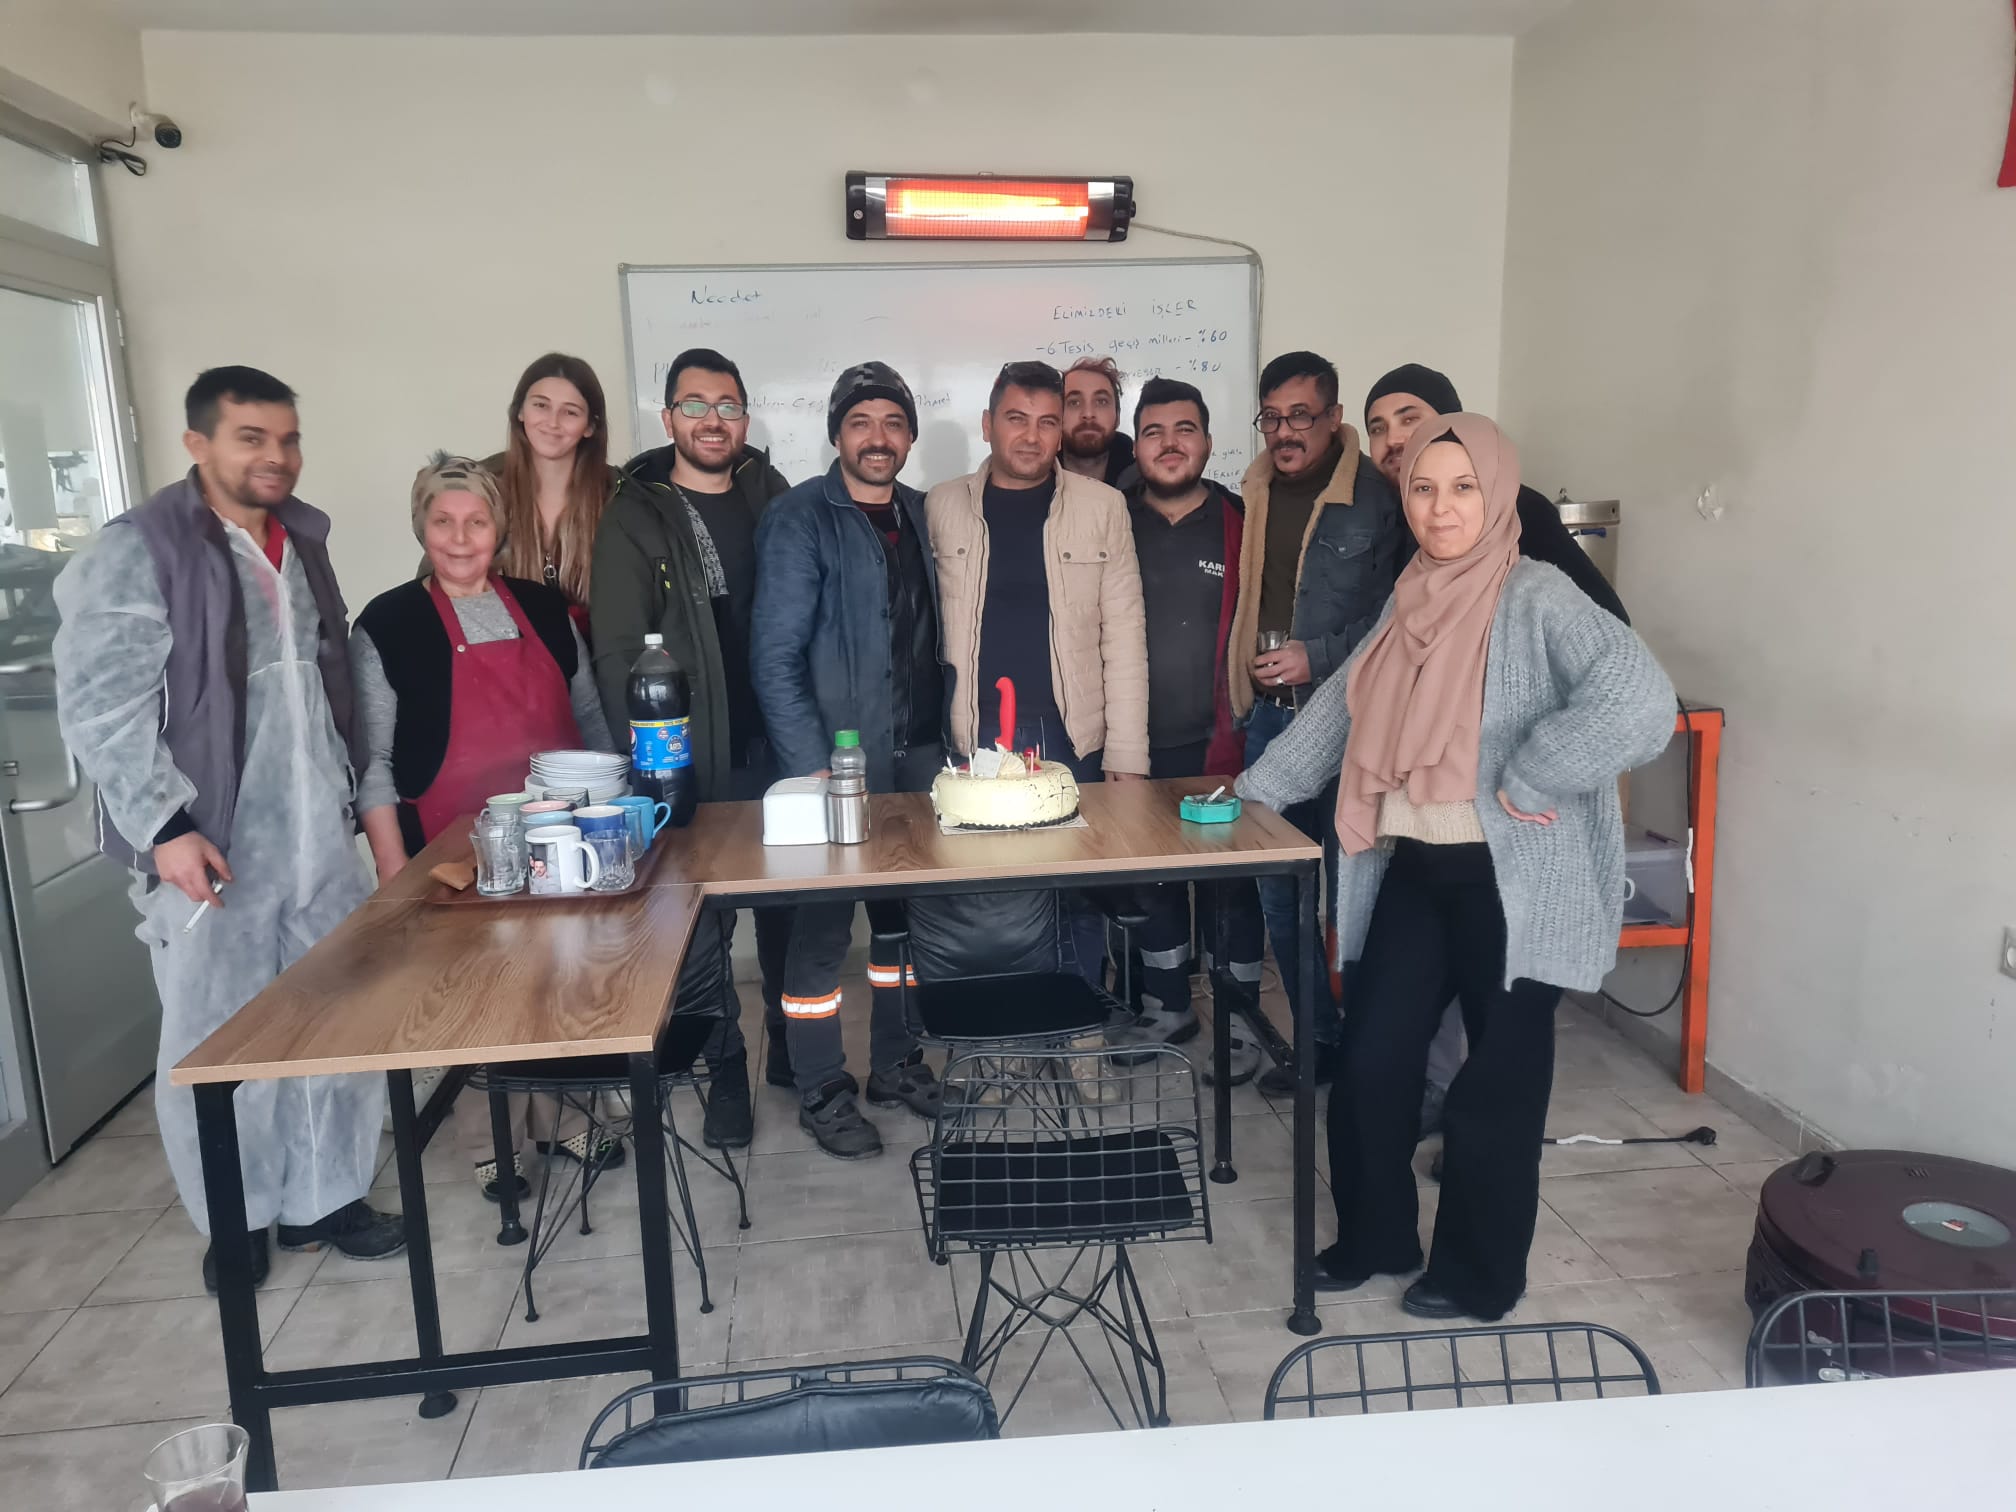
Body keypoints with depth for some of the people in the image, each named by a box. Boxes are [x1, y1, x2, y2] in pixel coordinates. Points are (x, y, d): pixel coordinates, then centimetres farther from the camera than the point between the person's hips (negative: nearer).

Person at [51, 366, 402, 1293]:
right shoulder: (138, 551, -8)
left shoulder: (301, 544, 12)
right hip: (208, 848, -5)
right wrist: (165, 826, -19)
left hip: (319, 838, 6)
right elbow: (98, 705, -13)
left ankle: (325, 1198, 27)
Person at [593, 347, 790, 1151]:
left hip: (776, 751, 3)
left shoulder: (770, 497, 8)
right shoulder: (634, 519, -2)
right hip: (691, 764, -2)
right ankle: (725, 1070, 23)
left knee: (789, 909, 14)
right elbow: (616, 653, -6)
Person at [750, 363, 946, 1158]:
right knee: (823, 922, 3)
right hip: (837, 759, -5)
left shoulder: (922, 516, 10)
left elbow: (936, 638, 13)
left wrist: (947, 740, 7)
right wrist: (811, 766, -16)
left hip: (919, 757, 5)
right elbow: (775, 657, -11)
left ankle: (895, 1063, 30)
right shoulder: (799, 519, -7)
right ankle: (821, 1089, 18)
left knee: (905, 913, 13)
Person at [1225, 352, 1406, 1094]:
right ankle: (1319, 1038, 27)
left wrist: (1318, 658, -15)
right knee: (1280, 893, 11)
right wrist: (1243, 689, 10)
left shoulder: (1377, 497, -8)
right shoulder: (1256, 495, 9)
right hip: (1270, 716, 6)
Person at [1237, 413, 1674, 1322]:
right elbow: (1342, 707, 17)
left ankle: (1479, 1275, 28)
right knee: (1371, 1064, 10)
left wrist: (1530, 781, -22)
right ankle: (1374, 1238, 32)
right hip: (1414, 869, 7)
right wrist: (1253, 792, 17)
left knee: (1497, 1081, 8)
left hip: (1510, 882, -6)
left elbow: (1638, 695, -29)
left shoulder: (1534, 599, -14)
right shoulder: (1413, 600, 9)